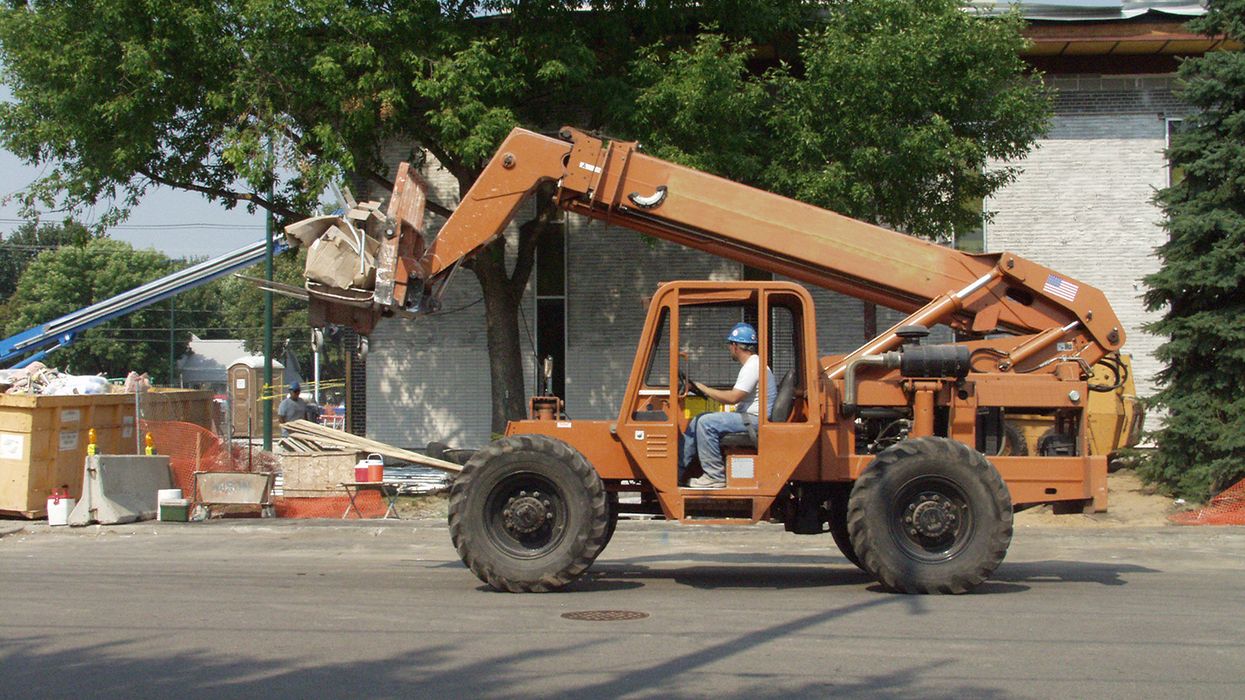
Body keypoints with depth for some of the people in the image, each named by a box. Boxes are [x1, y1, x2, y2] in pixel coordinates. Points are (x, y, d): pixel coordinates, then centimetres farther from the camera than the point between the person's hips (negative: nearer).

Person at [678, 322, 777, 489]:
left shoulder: (753, 366, -14)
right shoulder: (750, 365, 20)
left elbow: (733, 397, -22)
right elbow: (737, 397, 19)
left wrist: (704, 389, -12)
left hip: (755, 419, -11)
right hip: (748, 417, 11)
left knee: (706, 423, -22)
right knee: (697, 421, 6)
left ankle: (715, 477, -17)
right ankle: (677, 471, 4)